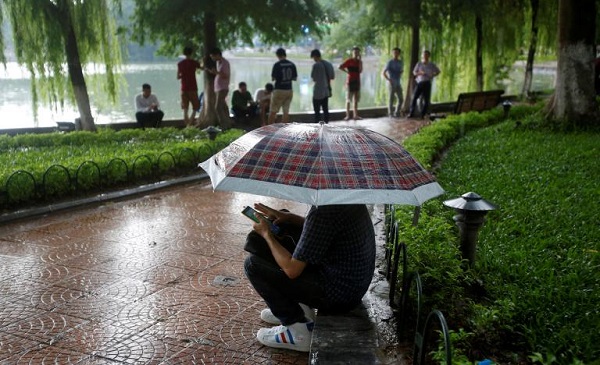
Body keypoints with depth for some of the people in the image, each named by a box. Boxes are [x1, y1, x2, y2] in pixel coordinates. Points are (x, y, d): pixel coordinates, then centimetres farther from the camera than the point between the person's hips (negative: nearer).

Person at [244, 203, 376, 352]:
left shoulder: (322, 212, -29)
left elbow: (292, 270, -21)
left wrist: (266, 234, -7)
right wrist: (288, 217, 6)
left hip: (338, 295, -9)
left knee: (253, 264, -6)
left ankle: (298, 328, 3)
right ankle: (298, 308, 23)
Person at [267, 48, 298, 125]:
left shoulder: (277, 65, -11)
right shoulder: (292, 65, 2)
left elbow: (273, 78, -8)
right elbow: (295, 78, 7)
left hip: (279, 90, -4)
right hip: (289, 90, 4)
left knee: (273, 111, 3)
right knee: (286, 111, 9)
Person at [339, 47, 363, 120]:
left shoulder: (359, 61, 10)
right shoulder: (349, 61, -3)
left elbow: (360, 70, -5)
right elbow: (340, 67, -12)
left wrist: (360, 60, -8)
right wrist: (347, 71, -10)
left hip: (357, 81, 5)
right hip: (350, 81, -5)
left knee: (356, 99, 6)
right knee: (348, 99, -2)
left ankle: (355, 115, 9)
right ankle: (347, 115, 0)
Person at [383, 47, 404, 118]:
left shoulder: (401, 62, 10)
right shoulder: (390, 62, -6)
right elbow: (384, 73, -8)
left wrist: (400, 76, 11)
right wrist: (388, 79, -19)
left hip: (398, 83, 6)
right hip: (391, 83, -6)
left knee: (400, 99, 5)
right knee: (391, 98, -4)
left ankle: (396, 113, 17)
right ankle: (390, 114, 2)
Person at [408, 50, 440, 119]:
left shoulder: (432, 65, 4)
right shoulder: (419, 64, 3)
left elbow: (438, 71, 16)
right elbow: (414, 72, 5)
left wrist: (432, 76, 0)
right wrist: (420, 73, -14)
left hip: (427, 83, 1)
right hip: (419, 83, 0)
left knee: (426, 100, -1)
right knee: (414, 97, -10)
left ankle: (423, 114, 7)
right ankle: (411, 113, -5)